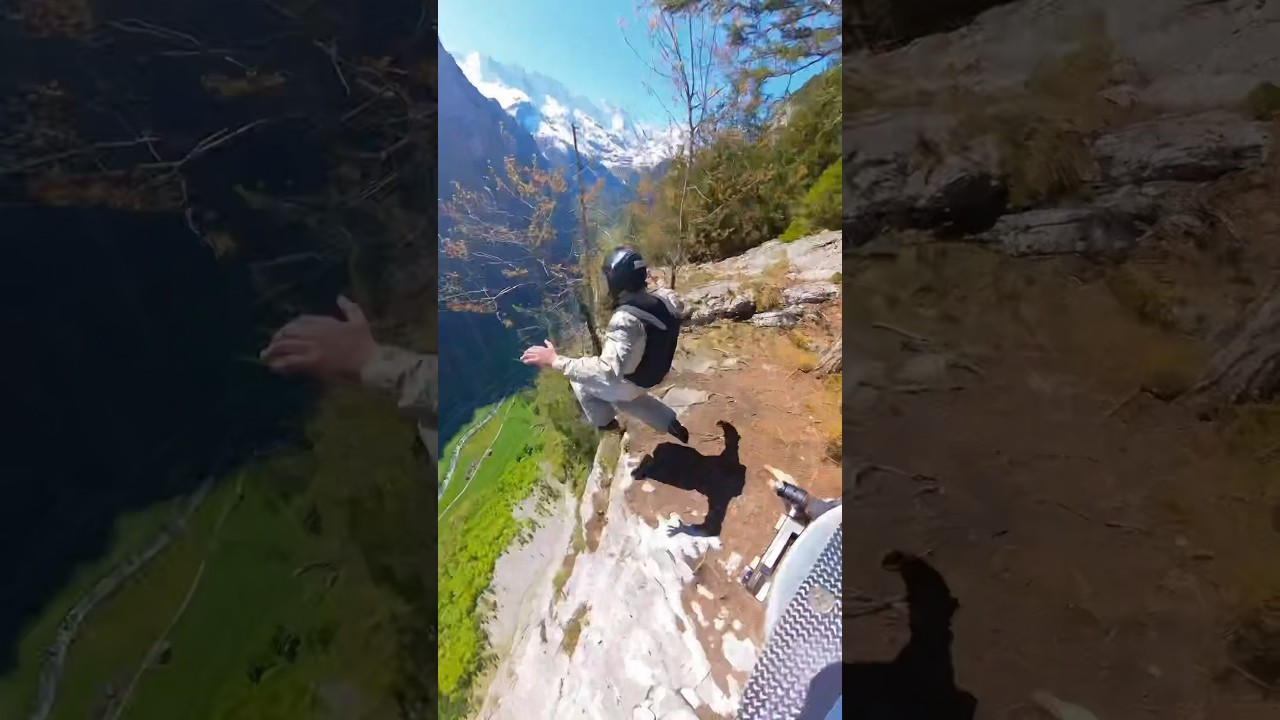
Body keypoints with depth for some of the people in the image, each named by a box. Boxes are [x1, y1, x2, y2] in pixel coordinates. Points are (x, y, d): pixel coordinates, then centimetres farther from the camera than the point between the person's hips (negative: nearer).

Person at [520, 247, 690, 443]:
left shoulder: (625, 321, -42)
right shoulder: (665, 298, -17)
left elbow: (608, 372, -48)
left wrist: (556, 361, -45)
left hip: (631, 381, -7)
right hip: (653, 371, 7)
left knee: (579, 380, 18)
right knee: (622, 399, 36)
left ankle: (604, 422, 39)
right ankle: (670, 423, 36)